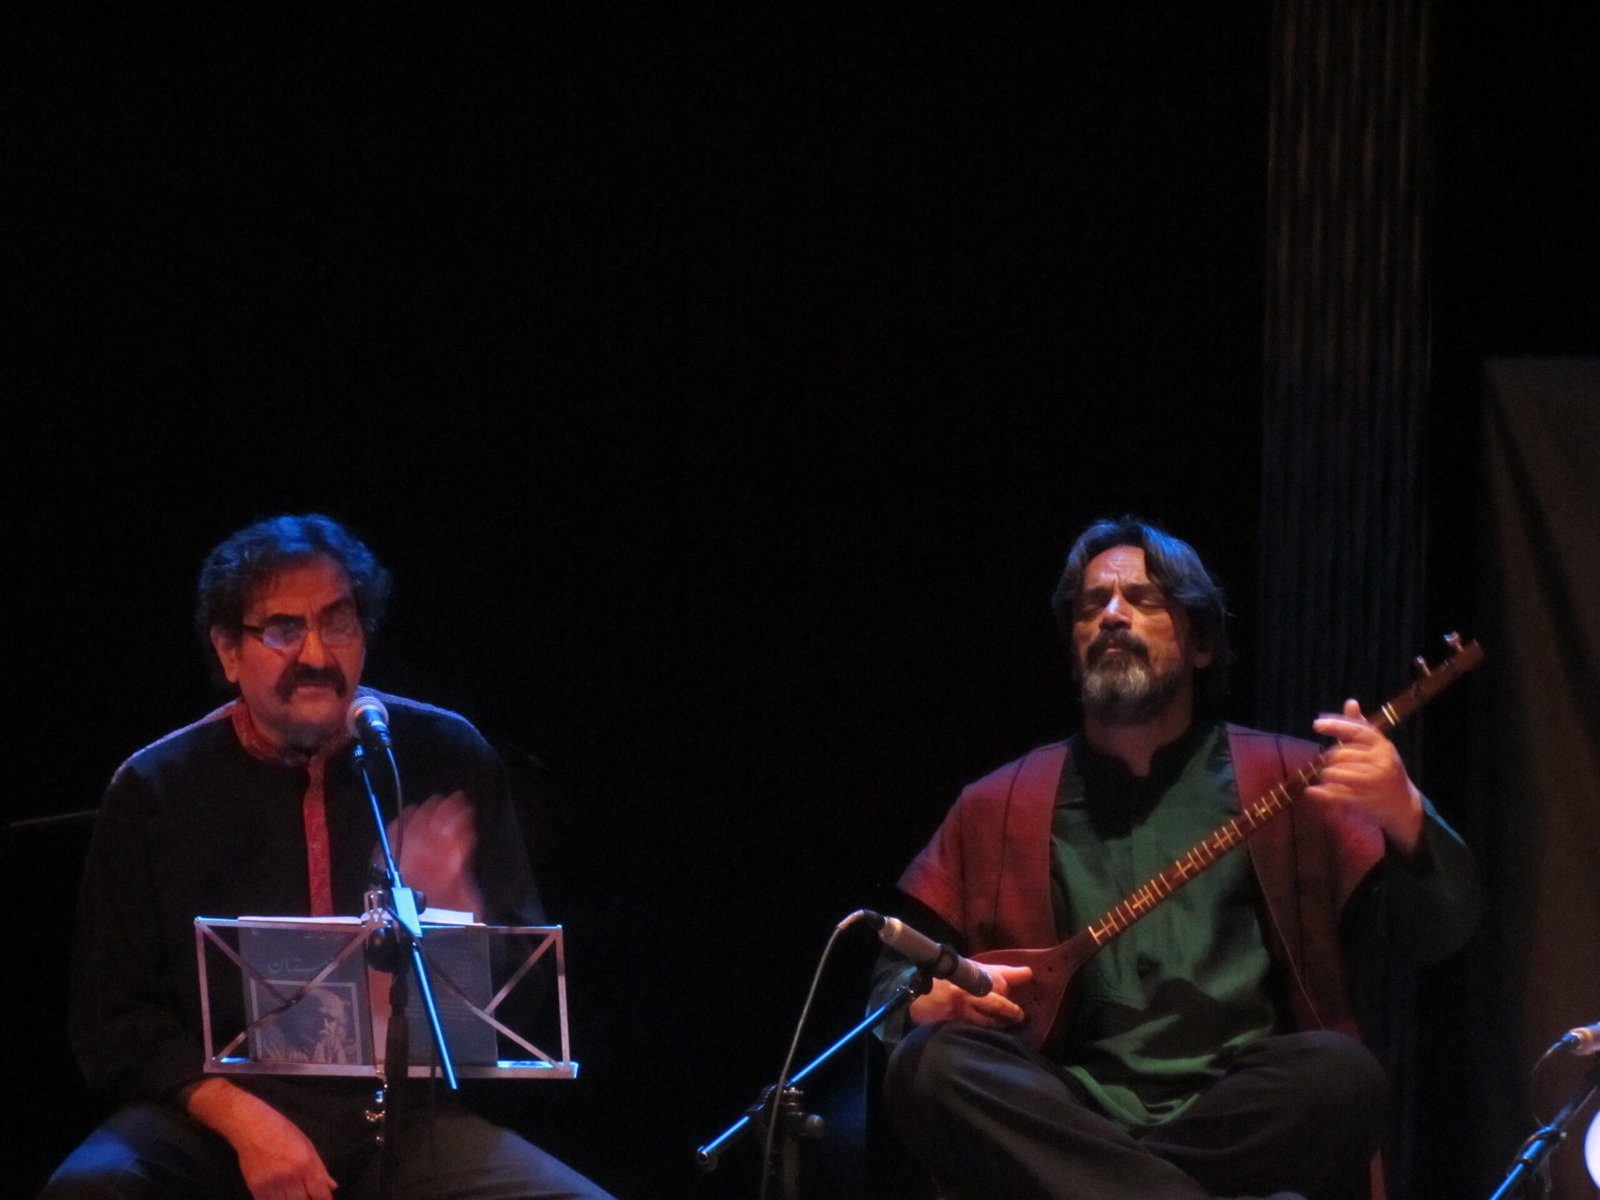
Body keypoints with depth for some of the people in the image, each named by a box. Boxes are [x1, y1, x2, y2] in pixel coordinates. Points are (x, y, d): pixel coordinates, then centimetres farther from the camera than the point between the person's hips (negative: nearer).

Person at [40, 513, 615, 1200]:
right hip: (218, 1118, -1)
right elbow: (113, 1018, 3)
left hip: (412, 1118, 1)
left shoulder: (447, 759, 7)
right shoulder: (155, 791, 4)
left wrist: (455, 905, -12)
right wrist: (238, 1116, -13)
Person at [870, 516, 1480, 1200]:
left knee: (1342, 1077, -33)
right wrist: (932, 994, -8)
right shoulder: (998, 809, 18)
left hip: (1240, 1118, -2)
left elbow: (1437, 935, 5)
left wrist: (1403, 817, -17)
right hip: (1070, 1117, 2)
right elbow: (895, 978, 18)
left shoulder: (1285, 783, 13)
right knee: (928, 1067, -30)